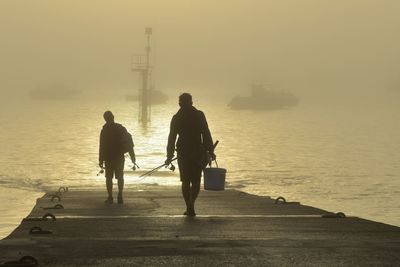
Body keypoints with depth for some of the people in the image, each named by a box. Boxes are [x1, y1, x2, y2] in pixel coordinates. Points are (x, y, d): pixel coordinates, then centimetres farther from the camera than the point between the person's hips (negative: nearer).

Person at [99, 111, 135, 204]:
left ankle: (110, 197, 2)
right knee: (120, 177, 10)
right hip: (120, 157, 3)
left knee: (109, 177, 5)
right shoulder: (121, 129, 1)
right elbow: (129, 143, 3)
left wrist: (101, 160, -6)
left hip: (109, 158, -3)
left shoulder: (104, 131, -11)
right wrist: (132, 156, 9)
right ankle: (120, 197, 4)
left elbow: (102, 147, -11)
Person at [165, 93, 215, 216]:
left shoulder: (176, 118, 1)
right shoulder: (199, 115, -2)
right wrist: (210, 151, 1)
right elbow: (206, 134, -4)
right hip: (198, 152, -1)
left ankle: (189, 207, 8)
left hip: (183, 153, 1)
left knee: (185, 181, 11)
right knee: (196, 180, 7)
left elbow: (171, 138, 3)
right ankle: (191, 202, -16)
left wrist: (169, 156, 9)